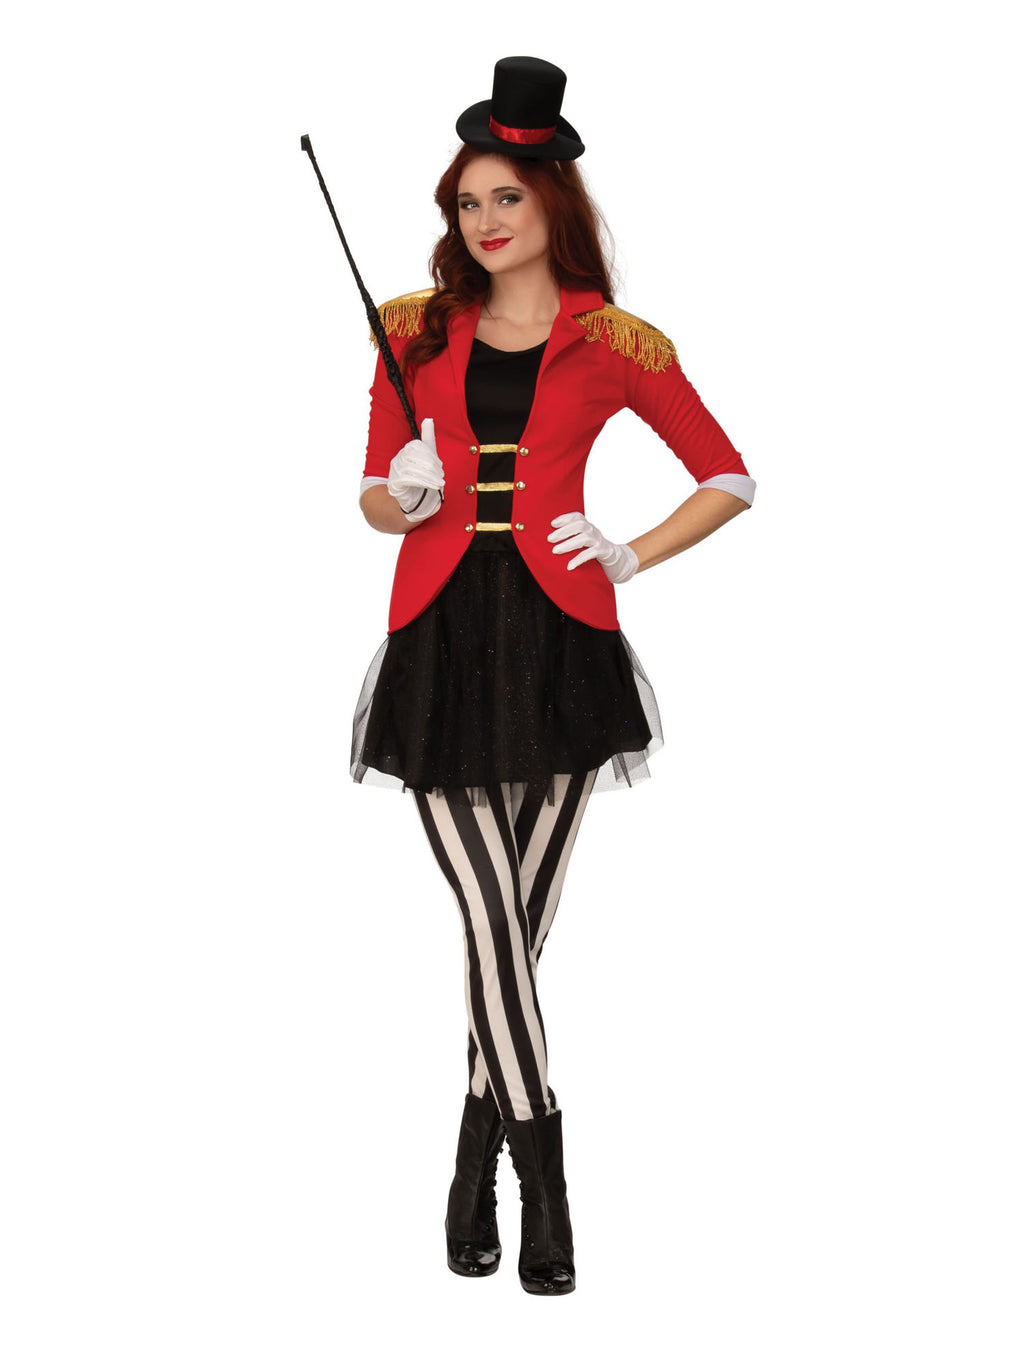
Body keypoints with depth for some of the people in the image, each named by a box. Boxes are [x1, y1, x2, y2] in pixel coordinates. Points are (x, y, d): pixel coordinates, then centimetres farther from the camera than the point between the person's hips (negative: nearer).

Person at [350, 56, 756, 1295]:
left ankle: (475, 1168, 19)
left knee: (521, 922, 3)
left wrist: (631, 559, -1)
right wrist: (403, 497, -7)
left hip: (558, 641, -1)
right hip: (442, 639, 1)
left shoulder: (613, 344, 3)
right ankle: (544, 1186, -3)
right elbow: (376, 497, 15)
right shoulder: (417, 331, 10)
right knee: (492, 919, -8)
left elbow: (729, 480, 9)